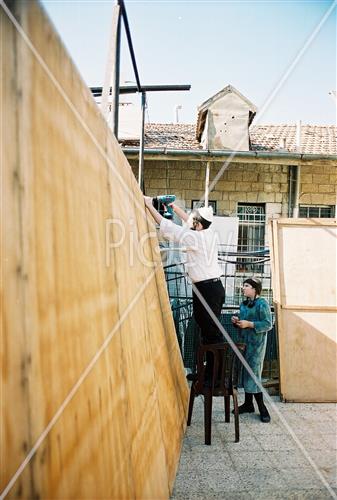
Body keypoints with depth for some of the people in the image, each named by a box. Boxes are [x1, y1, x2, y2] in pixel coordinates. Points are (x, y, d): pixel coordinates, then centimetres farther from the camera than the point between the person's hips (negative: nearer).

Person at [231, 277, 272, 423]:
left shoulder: (262, 303, -12)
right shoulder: (243, 304, 12)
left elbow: (268, 325, -17)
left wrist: (249, 324, -22)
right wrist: (236, 321, 1)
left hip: (256, 344, -8)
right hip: (244, 342, 8)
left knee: (253, 375, -7)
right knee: (245, 373, 12)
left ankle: (262, 408, 4)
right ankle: (248, 404, 23)